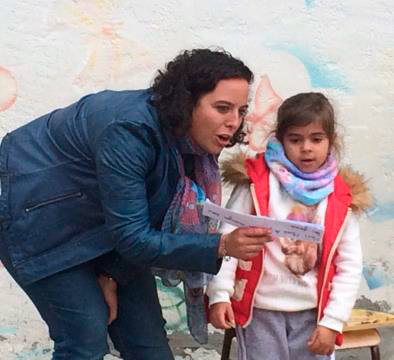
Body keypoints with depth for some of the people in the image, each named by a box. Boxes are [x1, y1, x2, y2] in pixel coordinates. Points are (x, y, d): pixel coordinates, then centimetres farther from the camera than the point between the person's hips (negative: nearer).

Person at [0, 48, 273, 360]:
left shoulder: (193, 142, -10)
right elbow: (133, 237, -32)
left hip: (98, 222, 7)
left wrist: (113, 274, -12)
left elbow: (148, 220, -1)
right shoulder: (132, 131, -34)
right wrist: (221, 246, -39)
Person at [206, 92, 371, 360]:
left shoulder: (341, 198, 1)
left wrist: (333, 321, -3)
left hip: (312, 313, 2)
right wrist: (220, 294, -17)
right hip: (260, 309, -2)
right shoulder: (257, 182, -6)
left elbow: (350, 266, 2)